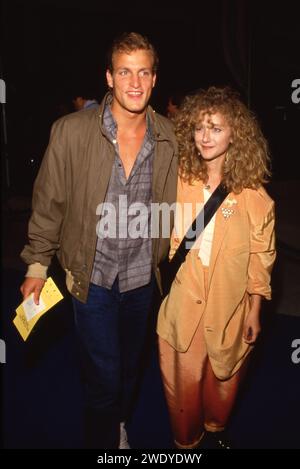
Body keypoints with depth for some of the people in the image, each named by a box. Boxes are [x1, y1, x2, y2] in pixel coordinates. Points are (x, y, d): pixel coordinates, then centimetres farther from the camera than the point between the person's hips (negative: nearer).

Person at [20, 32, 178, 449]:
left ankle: (119, 423, 54)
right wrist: (37, 264, -2)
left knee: (130, 368, 24)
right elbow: (49, 202, -6)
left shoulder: (169, 138, -7)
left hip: (143, 277, 3)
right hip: (93, 277, -3)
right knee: (104, 377, 7)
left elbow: (173, 205, 4)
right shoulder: (71, 131, -14)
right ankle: (101, 439, 38)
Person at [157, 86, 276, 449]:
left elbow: (260, 256, -2)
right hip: (182, 302, 0)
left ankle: (215, 429, 50)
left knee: (223, 379, 18)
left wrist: (255, 311, 2)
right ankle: (185, 441, 39)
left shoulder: (252, 195, -9)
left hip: (229, 307, 0)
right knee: (182, 382, 10)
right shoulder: (178, 179, -7)